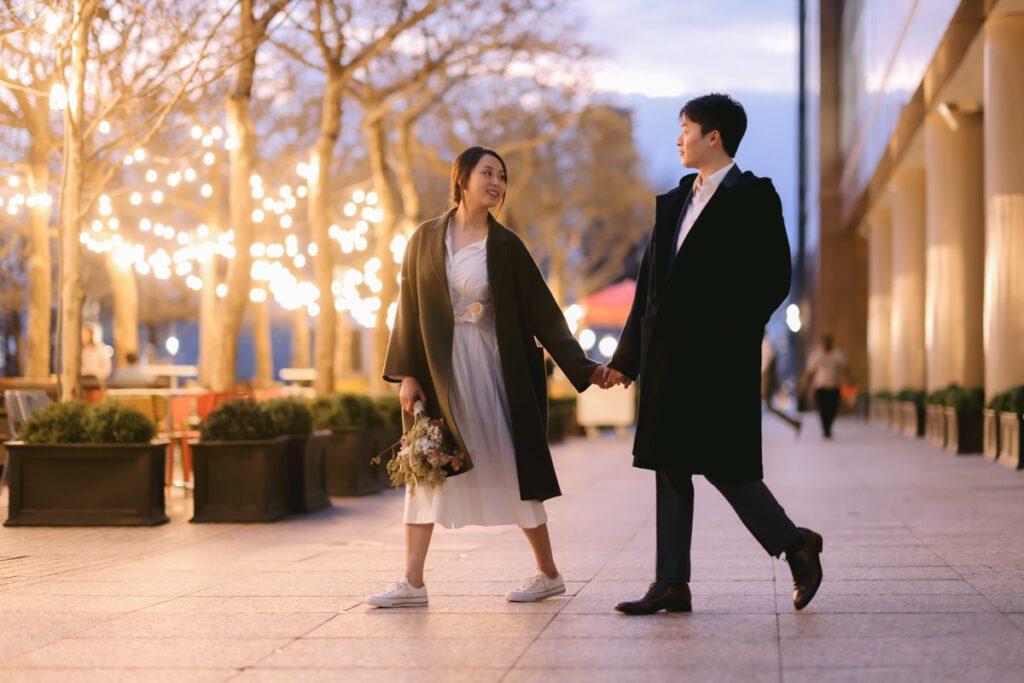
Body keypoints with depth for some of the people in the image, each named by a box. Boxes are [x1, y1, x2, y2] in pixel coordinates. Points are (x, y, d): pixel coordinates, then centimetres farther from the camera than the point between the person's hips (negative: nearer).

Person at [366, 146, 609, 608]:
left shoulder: (506, 246, 0)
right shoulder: (426, 239, 4)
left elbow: (542, 311, 0)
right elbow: (409, 309, 4)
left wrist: (582, 368, -4)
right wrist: (407, 374, -3)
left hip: (490, 369, -2)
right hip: (438, 368, 2)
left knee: (511, 470, 2)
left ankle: (549, 573, 16)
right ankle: (412, 582, 4)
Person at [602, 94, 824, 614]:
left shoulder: (752, 196, -4)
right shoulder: (675, 202, 18)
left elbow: (774, 278, -11)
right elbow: (650, 283, 18)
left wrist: (727, 333, -16)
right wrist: (627, 355, 16)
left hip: (717, 357, -8)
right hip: (669, 355, 8)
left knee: (721, 465, -7)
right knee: (670, 466, 7)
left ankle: (795, 544, 12)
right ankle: (671, 583, 10)